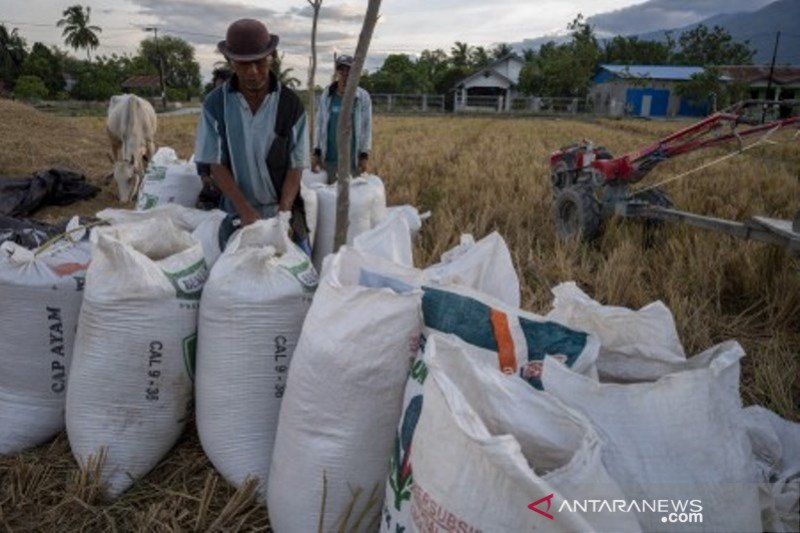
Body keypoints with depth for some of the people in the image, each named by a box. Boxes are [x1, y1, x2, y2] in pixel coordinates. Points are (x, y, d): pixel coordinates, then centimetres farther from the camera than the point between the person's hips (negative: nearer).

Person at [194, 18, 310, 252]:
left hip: (283, 208, 0)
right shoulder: (215, 103, -5)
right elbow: (216, 164, -5)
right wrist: (247, 213, -15)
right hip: (236, 213, 1)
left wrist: (283, 213, -17)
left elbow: (296, 165, -5)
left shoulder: (290, 103, -6)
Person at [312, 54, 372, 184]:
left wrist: (364, 156, -5)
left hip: (352, 158, -1)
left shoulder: (363, 97, 0)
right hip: (329, 158, 2)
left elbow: (366, 127, 0)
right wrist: (316, 153, 3)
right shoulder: (326, 95, 4)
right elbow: (319, 124, 7)